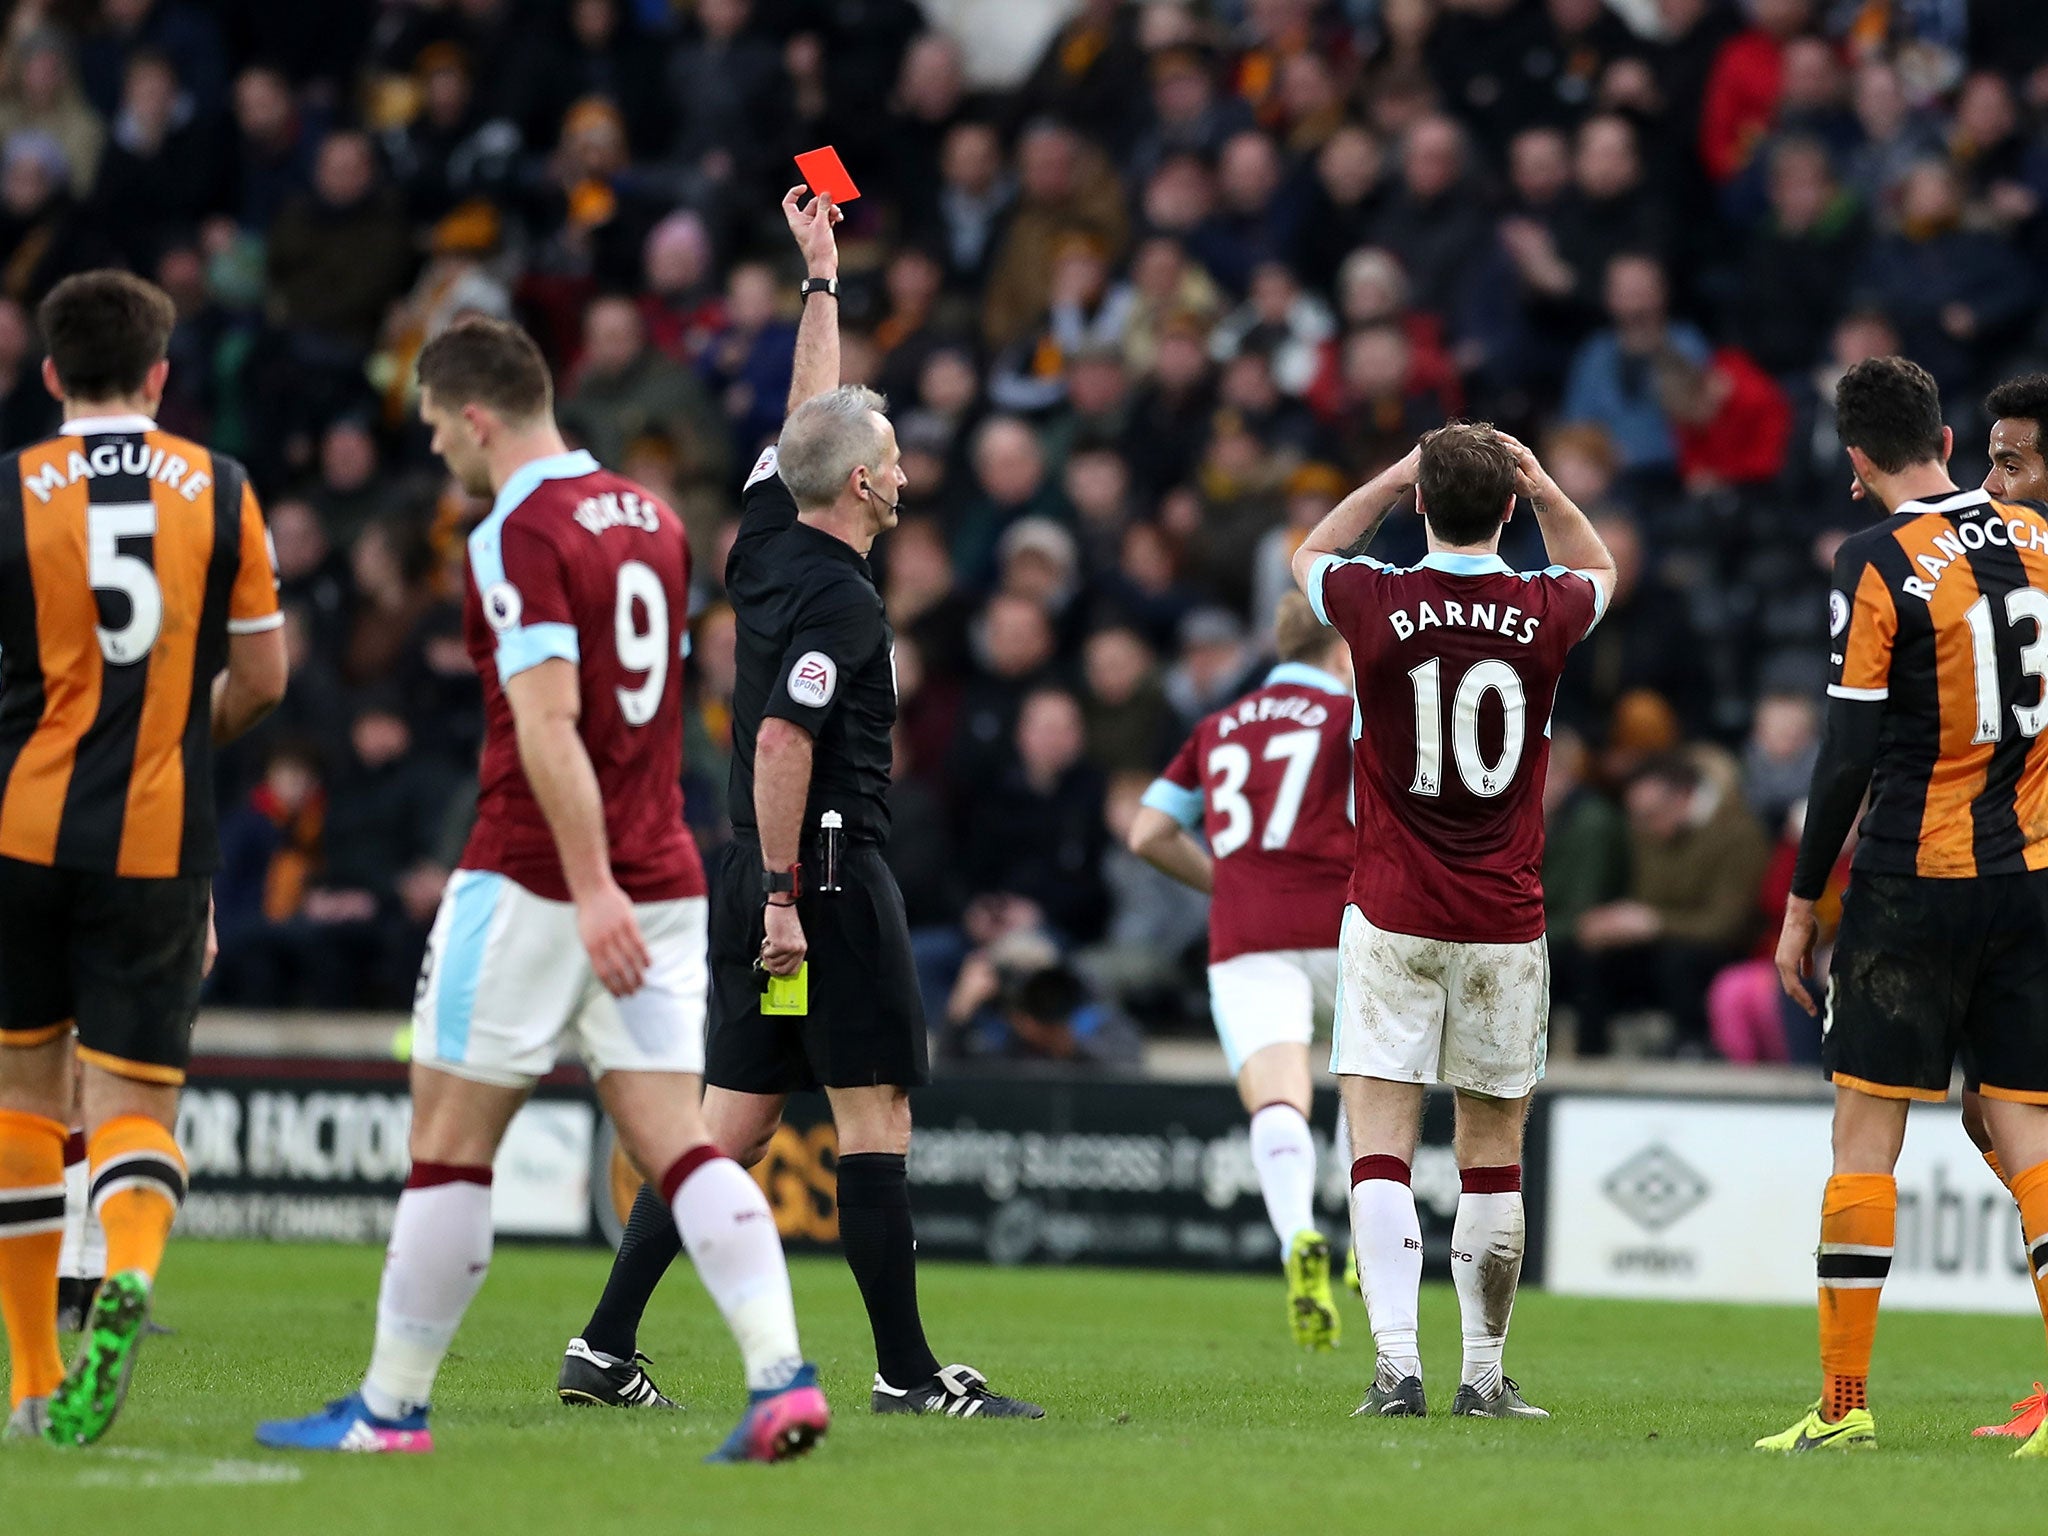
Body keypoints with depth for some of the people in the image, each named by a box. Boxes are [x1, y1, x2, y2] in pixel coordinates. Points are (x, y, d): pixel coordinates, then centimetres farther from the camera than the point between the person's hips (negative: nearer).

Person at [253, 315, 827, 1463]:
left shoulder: (519, 537, -13)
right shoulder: (650, 518, 13)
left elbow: (548, 723, -22)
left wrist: (591, 885, -27)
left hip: (537, 883, -7)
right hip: (660, 875, 7)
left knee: (452, 1141, 4)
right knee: (675, 1141, 1)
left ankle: (392, 1407, 12)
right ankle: (783, 1375, -16)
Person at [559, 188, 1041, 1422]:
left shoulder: (771, 544, 10)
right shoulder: (843, 602, -14)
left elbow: (811, 415, 26)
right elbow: (782, 744, -22)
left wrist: (823, 276, 33)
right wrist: (784, 895, -21)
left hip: (762, 881, 9)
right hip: (828, 878, -9)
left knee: (735, 1124, 10)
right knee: (877, 1115, -6)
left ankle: (607, 1342, 7)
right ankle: (907, 1373, -6)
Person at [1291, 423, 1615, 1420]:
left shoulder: (1379, 605, -9)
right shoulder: (1542, 614, -4)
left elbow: (1310, 555, 17)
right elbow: (1598, 570, 23)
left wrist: (1395, 478, 15)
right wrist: (1542, 486, 13)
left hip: (1392, 917, -2)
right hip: (1504, 924, 2)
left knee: (1380, 1145, -3)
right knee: (1493, 1159, 10)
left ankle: (1397, 1365, -15)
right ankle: (1485, 1375, 14)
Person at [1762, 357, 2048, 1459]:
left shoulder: (1876, 564, -11)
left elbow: (1848, 756, -11)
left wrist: (1801, 903, -3)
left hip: (1913, 883, -5)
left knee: (1865, 1138, 1)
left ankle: (1844, 1403, 1)